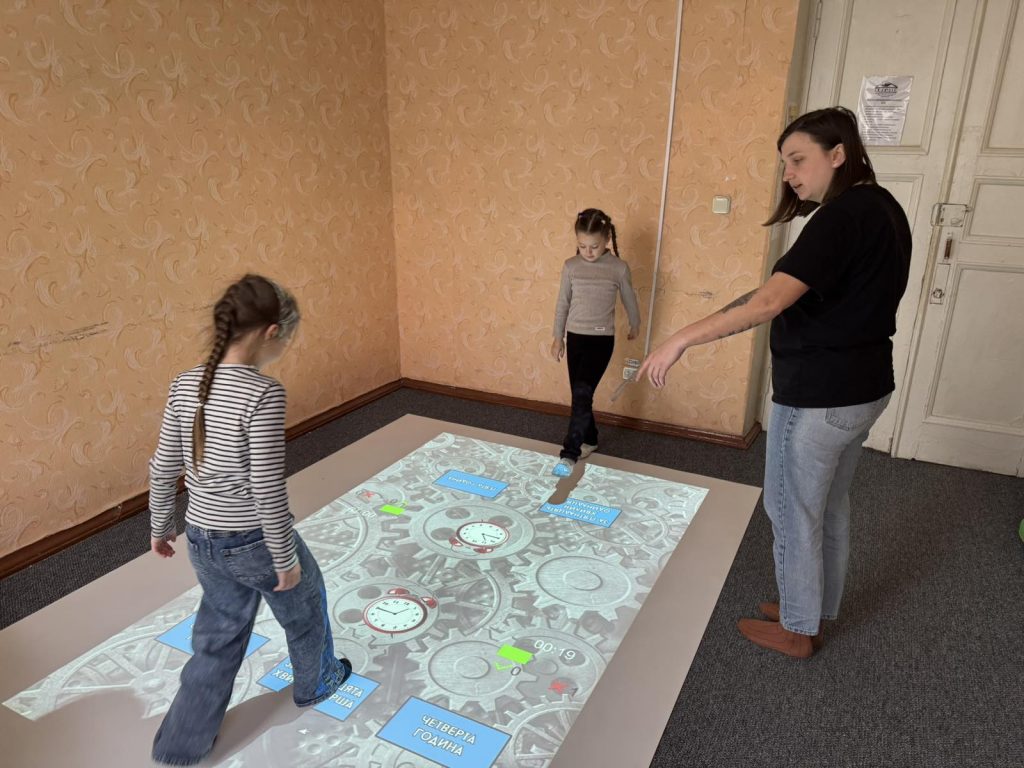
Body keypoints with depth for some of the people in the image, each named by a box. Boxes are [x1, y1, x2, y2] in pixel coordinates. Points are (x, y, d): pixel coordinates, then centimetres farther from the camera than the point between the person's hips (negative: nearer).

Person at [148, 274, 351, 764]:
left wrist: (160, 527, 18)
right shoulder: (262, 395, -25)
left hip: (202, 539, 6)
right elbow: (268, 490, -23)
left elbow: (163, 469, 3)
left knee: (218, 637, 25)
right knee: (305, 608, 24)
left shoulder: (185, 385, -4)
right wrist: (286, 558, -11)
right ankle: (316, 682, 50)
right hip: (255, 540, -6)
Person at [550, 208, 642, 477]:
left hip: (602, 339, -3)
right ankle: (589, 440, 31)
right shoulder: (571, 266, -1)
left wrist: (635, 326, 23)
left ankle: (569, 454, -12)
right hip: (575, 337, 4)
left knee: (582, 394, -15)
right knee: (579, 395, 11)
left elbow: (629, 300, 9)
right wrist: (558, 338, 11)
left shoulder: (619, 268, -7)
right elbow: (562, 303, 7)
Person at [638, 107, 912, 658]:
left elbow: (769, 303, -32)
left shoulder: (842, 217, -21)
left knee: (792, 511, 8)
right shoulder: (882, 209, 8)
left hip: (819, 395, -9)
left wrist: (682, 339, -31)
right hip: (864, 386, 10)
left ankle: (798, 629, 26)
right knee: (830, 506, 22)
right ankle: (817, 610, 40)